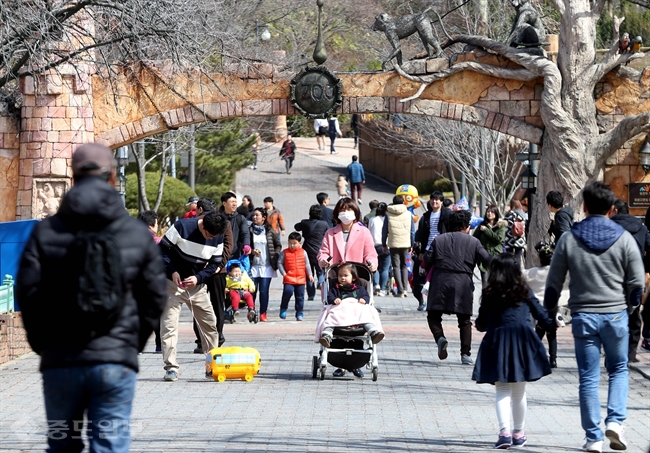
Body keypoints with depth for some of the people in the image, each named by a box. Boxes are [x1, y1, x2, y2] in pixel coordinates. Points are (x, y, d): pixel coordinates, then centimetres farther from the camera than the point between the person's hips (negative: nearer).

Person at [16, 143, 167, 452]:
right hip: (116, 361, -1)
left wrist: (44, 344, 11)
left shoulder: (45, 232, 1)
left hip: (59, 361, 1)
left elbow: (27, 293, -2)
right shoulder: (137, 234, 3)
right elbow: (154, 298, 5)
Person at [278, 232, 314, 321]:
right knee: (288, 291, -24)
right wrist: (283, 273, -8)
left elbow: (307, 264, 10)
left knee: (300, 297, 6)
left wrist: (309, 274, 5)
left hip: (301, 279, 2)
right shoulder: (285, 252, 1)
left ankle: (299, 314, 15)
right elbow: (280, 263, 2)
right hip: (289, 278, -2)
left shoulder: (303, 252, 6)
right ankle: (283, 309, -5)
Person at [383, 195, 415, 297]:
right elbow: (412, 231, 7)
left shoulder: (388, 214, 0)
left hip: (393, 244, -2)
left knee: (396, 266, 1)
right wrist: (411, 245, 16)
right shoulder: (409, 214, 4)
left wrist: (384, 245, 10)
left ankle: (400, 291, -7)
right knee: (404, 265, 16)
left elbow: (384, 231, 2)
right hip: (405, 244, 2)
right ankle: (405, 288, 4)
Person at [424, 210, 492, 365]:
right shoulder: (473, 242, 5)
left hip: (440, 282, 0)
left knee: (433, 315, 10)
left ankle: (440, 337, -18)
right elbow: (488, 260, 1)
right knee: (464, 320, 9)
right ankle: (465, 353, 5)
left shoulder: (439, 240, 8)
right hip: (463, 284, 0)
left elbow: (427, 259, 3)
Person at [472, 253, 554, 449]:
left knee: (502, 390, 2)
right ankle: (518, 432, 20)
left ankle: (504, 432, -13)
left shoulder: (489, 295, 0)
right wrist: (552, 325, 32)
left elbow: (481, 324, 5)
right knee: (519, 392, 11)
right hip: (522, 342, 1)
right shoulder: (524, 292, 4)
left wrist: (480, 324, 29)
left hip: (497, 343, -1)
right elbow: (541, 314, 12)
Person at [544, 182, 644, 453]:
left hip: (583, 316, 0)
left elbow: (554, 282, 3)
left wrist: (548, 313, 16)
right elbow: (637, 282, -1)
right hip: (615, 315, 0)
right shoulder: (624, 239, -3)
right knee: (618, 369, 17)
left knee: (588, 377, 6)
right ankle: (615, 421, -2)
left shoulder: (569, 239, -1)